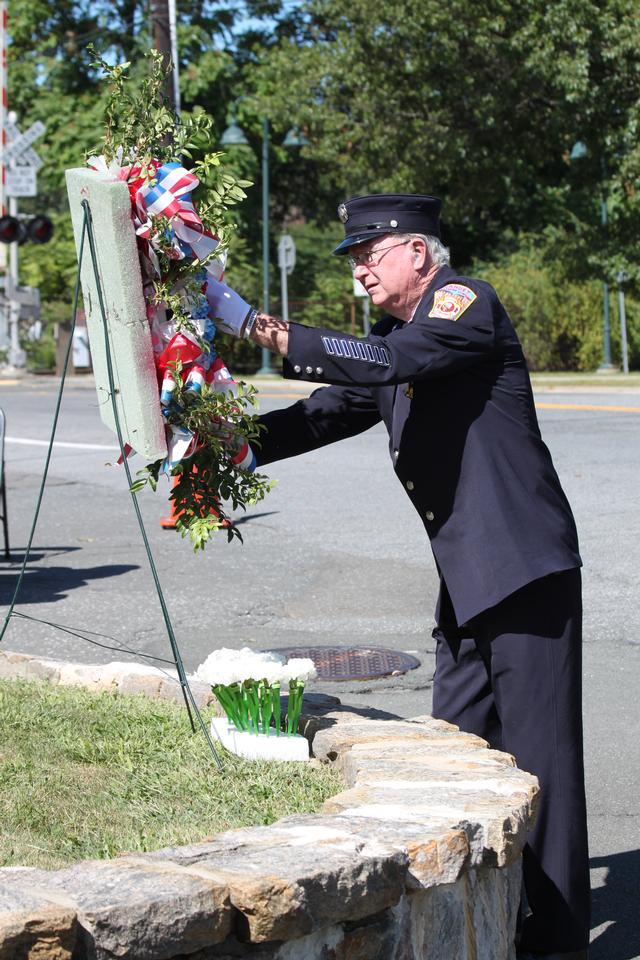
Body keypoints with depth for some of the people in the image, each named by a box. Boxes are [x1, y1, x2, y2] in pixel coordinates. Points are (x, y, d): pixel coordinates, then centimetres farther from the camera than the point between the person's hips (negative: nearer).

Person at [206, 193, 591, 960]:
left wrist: (252, 323, -25)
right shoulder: (391, 335, 18)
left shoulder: (466, 302, -10)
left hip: (522, 562, -9)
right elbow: (326, 413, 15)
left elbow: (385, 365, -25)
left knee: (538, 745, -4)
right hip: (467, 578, 9)